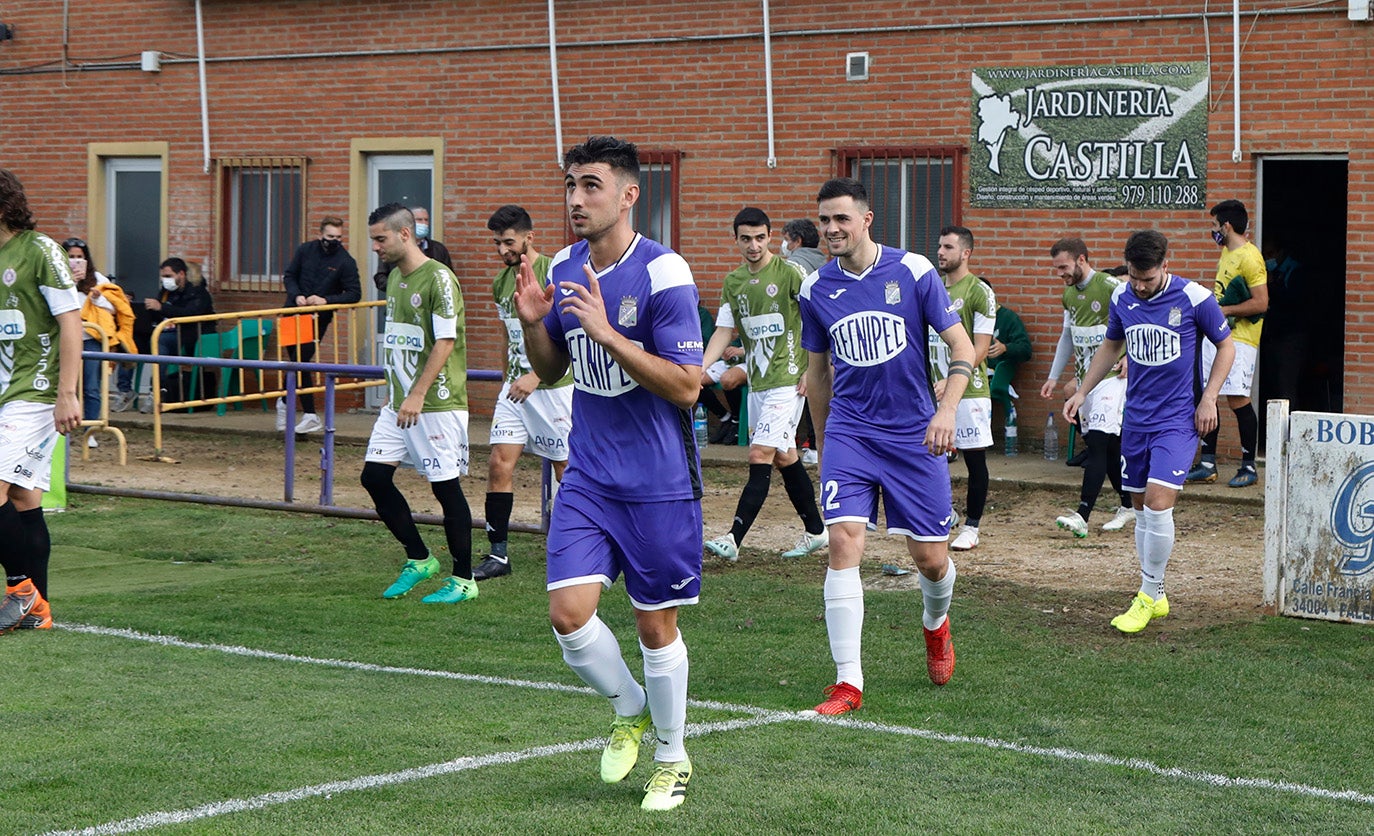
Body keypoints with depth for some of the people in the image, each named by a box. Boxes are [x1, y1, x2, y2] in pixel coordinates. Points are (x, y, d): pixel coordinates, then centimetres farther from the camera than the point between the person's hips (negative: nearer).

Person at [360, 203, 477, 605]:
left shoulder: (438, 278, -13)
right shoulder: (395, 277, 14)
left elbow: (445, 342, -18)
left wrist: (417, 395, -21)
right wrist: (394, 391, 19)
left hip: (436, 404, -9)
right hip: (398, 403, 9)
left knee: (445, 485, -3)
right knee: (375, 475, 4)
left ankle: (463, 579, 7)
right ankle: (419, 559, 19)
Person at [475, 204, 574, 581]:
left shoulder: (553, 274, -12)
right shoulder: (502, 281, 11)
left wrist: (535, 376, -24)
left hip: (554, 385, -7)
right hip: (516, 384, 7)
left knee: (568, 469, 1)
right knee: (499, 464, -3)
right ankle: (498, 554, 1)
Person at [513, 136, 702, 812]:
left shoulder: (664, 274, -15)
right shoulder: (564, 267, 5)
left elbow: (687, 386, -19)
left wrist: (606, 333, -26)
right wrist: (533, 322, -5)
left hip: (659, 484, -5)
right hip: (587, 477, 5)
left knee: (656, 626, 5)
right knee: (568, 614, -7)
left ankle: (671, 760, 26)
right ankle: (629, 711, 21)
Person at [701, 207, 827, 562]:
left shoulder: (790, 274, -10)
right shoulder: (733, 282, 9)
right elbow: (724, 331, 9)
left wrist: (812, 371, -11)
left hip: (787, 381, -7)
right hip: (757, 383, 7)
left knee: (760, 456, -13)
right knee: (784, 457, 14)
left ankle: (733, 539, -18)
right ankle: (816, 531, 27)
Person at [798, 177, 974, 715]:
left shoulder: (913, 272, -6)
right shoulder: (815, 290, 2)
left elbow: (962, 347, -5)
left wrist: (947, 410, -20)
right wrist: (823, 446, 19)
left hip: (914, 435, -1)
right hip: (849, 433, 1)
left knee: (931, 558, 3)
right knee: (843, 543, -15)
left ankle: (935, 626, 40)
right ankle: (848, 682, -12)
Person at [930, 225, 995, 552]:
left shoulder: (979, 292, -8)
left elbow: (980, 348, -13)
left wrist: (952, 380, -21)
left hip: (968, 390, -7)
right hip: (936, 389, 7)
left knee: (975, 459, 1)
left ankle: (971, 527, 8)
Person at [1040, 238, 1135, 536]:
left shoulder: (1110, 287, -12)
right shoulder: (1069, 294, 12)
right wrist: (1054, 376, 22)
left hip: (1111, 377, -8)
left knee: (1098, 442, -15)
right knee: (1108, 446, 10)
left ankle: (1082, 517, -23)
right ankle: (1129, 505, 23)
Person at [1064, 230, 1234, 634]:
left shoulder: (1194, 298, -12)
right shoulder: (1121, 298, 1)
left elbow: (1226, 345, 2)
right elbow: (1110, 346, 19)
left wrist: (1208, 399, -5)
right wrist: (1082, 392, 13)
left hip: (1178, 419, -5)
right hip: (1136, 418, 5)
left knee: (1158, 503, -17)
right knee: (1141, 509, 8)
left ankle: (1148, 596, -4)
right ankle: (1156, 598, 19)